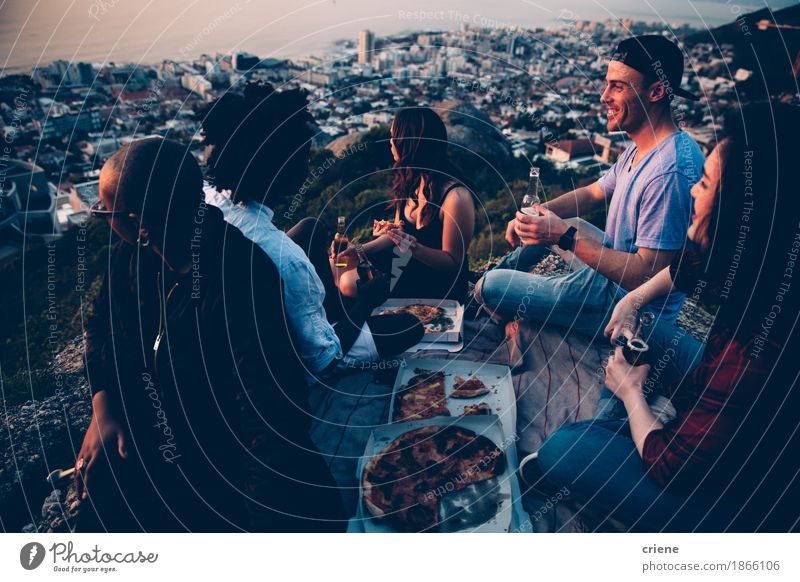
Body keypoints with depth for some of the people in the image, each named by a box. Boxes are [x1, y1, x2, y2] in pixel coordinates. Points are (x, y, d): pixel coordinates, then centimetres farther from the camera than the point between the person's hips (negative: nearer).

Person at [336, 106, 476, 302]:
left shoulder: (456, 196, -23)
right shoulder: (409, 181, 0)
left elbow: (453, 262, -17)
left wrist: (414, 247, -35)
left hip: (440, 284, -7)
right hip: (406, 265, 7)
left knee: (352, 283, -22)